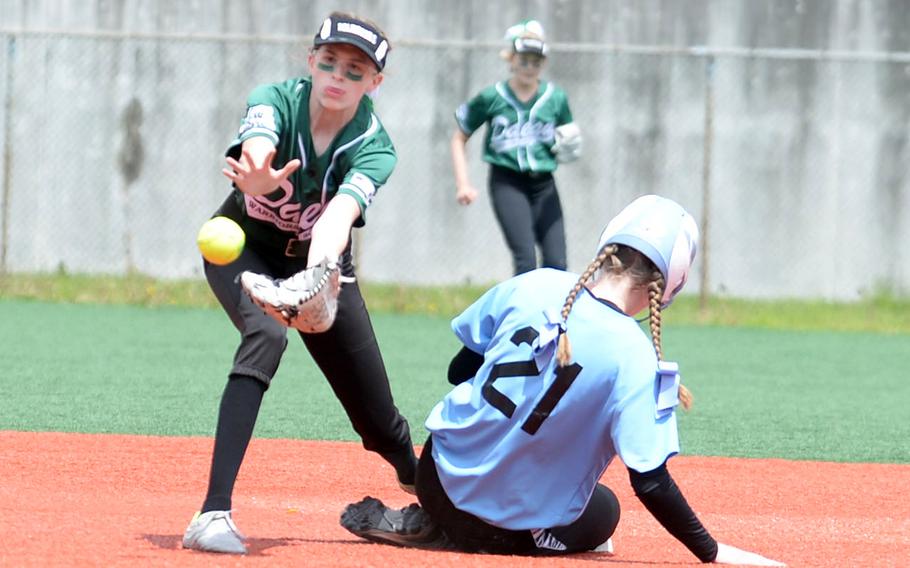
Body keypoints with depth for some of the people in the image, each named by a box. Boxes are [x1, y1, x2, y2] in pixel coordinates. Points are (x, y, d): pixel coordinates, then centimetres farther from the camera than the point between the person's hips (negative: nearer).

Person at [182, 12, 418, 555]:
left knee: (380, 419, 3)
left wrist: (317, 277, -64)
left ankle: (423, 486, 41)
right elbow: (257, 146, -50)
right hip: (244, 249, -2)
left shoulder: (374, 148, -24)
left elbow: (341, 212, -44)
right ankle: (214, 513, -40)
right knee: (266, 332, -35)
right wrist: (259, 179, -74)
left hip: (321, 261, 2)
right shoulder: (276, 101, -26)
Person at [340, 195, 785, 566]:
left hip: (443, 477, 6)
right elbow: (650, 483, -22)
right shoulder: (635, 358, -22)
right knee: (602, 510, 29)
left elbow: (460, 370, 6)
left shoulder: (531, 286, -9)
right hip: (521, 522, -6)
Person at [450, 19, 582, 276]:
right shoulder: (492, 98, -1)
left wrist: (568, 150, -7)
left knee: (556, 264, -5)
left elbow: (565, 146, 17)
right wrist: (462, 184, 1)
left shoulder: (556, 98, 5)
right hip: (507, 182, -3)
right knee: (526, 259, -17)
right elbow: (459, 139, 10)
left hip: (544, 186, 3)